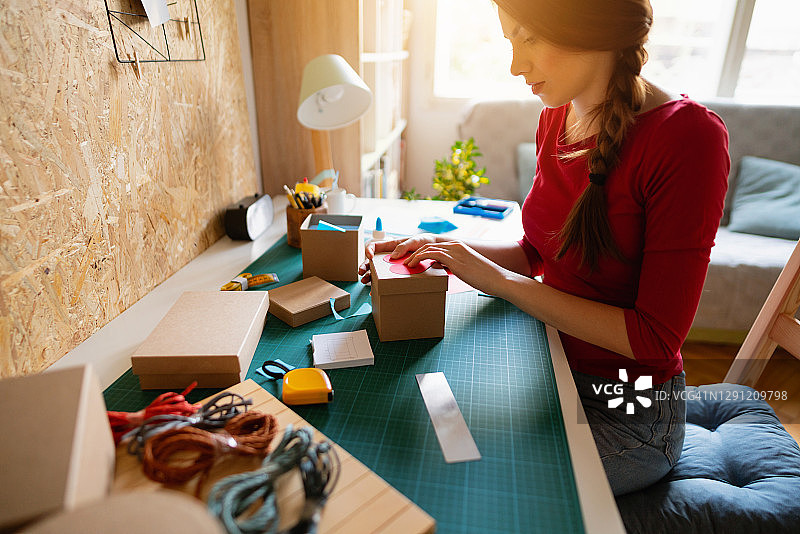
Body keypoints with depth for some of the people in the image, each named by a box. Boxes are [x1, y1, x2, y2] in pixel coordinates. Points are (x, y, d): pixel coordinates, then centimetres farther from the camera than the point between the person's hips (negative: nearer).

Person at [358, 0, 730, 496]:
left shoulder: (688, 137, -23)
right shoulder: (556, 118, -2)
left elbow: (654, 338, -23)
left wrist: (497, 278, -24)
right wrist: (444, 249, -7)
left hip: (629, 412, -5)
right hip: (548, 366, 6)